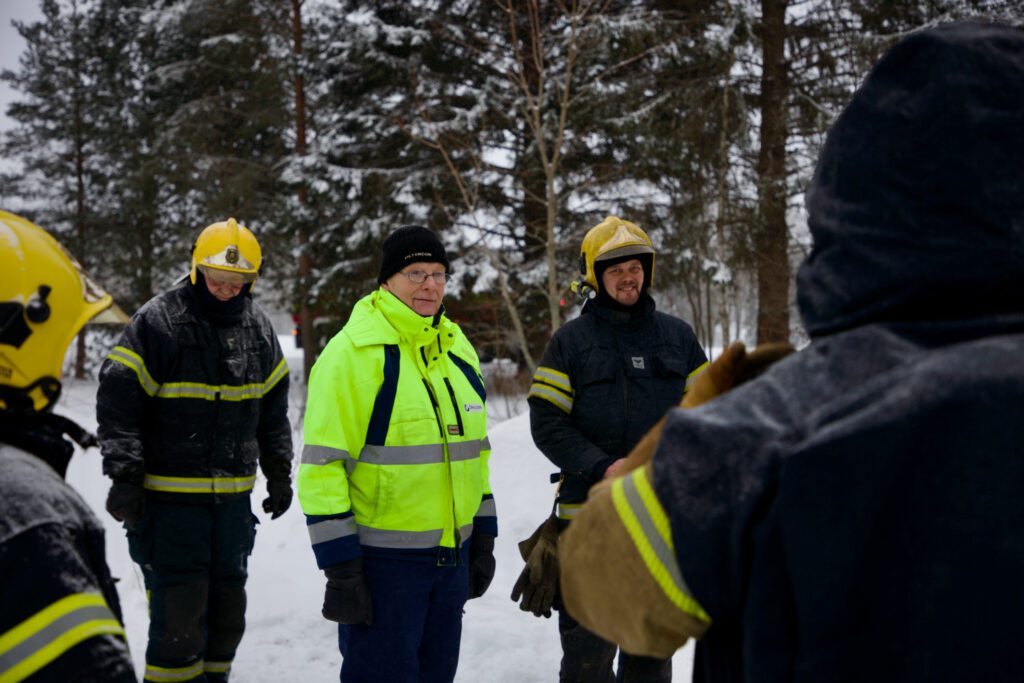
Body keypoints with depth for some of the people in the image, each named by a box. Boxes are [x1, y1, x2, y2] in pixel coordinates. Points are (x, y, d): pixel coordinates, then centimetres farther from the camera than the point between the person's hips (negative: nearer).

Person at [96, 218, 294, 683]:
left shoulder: (258, 328, 9)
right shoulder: (157, 322, -9)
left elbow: (272, 408, 19)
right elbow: (118, 401, -9)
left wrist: (279, 471, 18)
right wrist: (124, 474, -14)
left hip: (233, 496, 6)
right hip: (169, 494, -5)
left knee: (227, 606, 12)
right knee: (180, 610, -9)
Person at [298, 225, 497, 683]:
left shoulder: (457, 349, 11)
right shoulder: (354, 351, -13)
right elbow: (321, 466, -16)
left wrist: (483, 539, 16)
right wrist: (339, 567, -18)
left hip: (452, 555, 7)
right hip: (380, 561, -7)